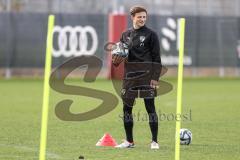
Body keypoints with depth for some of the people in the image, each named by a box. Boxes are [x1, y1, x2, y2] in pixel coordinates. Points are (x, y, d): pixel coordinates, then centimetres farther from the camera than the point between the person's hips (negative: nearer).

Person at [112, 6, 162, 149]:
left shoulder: (151, 34, 0)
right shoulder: (125, 35, 12)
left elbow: (156, 57, -3)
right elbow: (120, 54, 20)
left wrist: (155, 77, -10)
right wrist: (116, 59, -4)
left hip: (146, 76, -4)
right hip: (129, 76, 5)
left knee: (150, 107, -4)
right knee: (127, 108, 5)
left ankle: (155, 141, 1)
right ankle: (129, 141, 15)